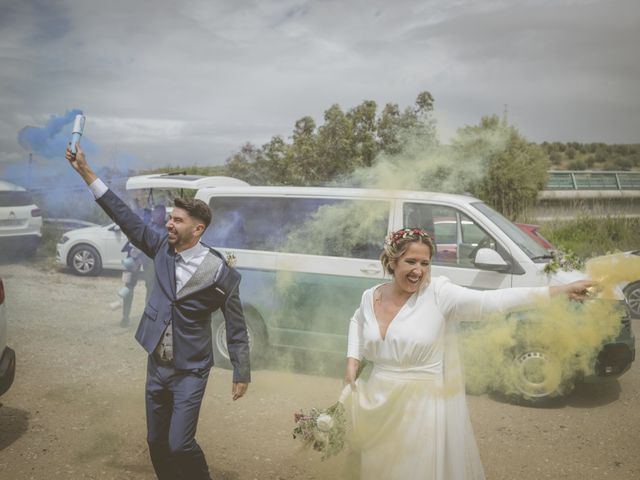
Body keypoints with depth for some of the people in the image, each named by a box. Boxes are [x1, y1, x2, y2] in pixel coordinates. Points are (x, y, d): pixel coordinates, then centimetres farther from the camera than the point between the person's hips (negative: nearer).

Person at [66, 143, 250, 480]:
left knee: (179, 445, -7)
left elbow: (236, 328, -10)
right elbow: (125, 216, -3)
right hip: (157, 366, 5)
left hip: (190, 372, -5)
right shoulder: (163, 249, -3)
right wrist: (85, 171, -5)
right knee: (156, 442, 14)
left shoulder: (220, 272, -17)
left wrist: (241, 375, -7)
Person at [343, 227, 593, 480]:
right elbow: (358, 321, 21)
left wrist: (560, 290, -34)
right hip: (378, 402, 4)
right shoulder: (371, 296, -2)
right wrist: (352, 359, 7)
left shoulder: (439, 293, -16)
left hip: (423, 405, -4)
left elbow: (494, 300, -26)